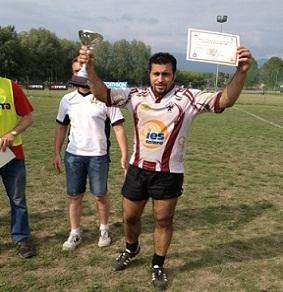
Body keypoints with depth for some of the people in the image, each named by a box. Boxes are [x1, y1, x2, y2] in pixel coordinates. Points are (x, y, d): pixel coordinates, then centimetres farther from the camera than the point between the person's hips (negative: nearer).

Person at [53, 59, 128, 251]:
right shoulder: (68, 100, 6)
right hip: (73, 155, 3)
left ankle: (104, 230, 29)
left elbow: (118, 128, -8)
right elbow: (61, 127, 14)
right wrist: (57, 153, 10)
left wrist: (124, 155, -14)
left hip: (98, 156, -3)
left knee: (100, 196, 8)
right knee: (75, 196, 9)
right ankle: (75, 234, 24)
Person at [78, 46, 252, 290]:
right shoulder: (136, 96, -2)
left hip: (169, 173, -2)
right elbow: (103, 94, -7)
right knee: (130, 216, 17)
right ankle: (131, 250, 49)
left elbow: (225, 100, -21)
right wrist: (90, 68, -24)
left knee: (164, 220, 11)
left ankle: (158, 266, 35)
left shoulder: (188, 98, -10)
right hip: (138, 168, 3)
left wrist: (242, 72, -38)